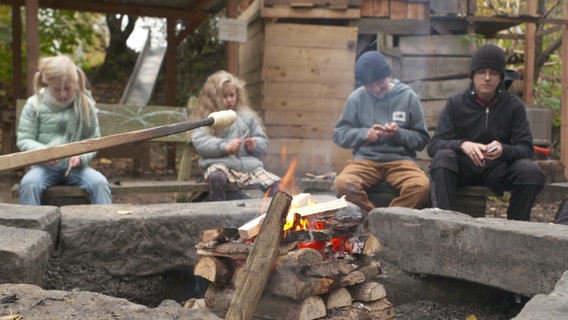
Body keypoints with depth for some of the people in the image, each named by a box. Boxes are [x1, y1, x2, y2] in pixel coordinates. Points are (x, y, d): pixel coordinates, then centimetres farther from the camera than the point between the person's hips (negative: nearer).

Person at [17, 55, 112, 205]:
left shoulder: (85, 104, 2)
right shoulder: (35, 104, -1)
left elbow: (93, 139, 7)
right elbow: (24, 139, 3)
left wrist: (81, 156, -15)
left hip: (76, 167, 1)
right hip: (45, 166, -1)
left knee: (100, 182, -29)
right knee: (29, 183, -33)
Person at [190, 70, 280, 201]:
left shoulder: (247, 116, 18)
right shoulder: (206, 118, 8)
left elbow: (263, 141, 19)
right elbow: (200, 142, -6)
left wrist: (254, 145, -5)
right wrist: (224, 146, -18)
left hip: (248, 163, 3)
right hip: (219, 163, -3)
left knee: (274, 183, -20)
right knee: (217, 178, -38)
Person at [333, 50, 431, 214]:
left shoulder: (408, 97, 5)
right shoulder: (357, 98, 5)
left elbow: (422, 139, 7)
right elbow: (339, 134, 8)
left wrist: (399, 134, -12)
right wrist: (364, 134, -10)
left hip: (400, 159, 0)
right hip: (365, 158, 0)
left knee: (421, 186, -33)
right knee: (342, 184, -33)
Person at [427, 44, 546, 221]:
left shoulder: (514, 105, 1)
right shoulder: (455, 103, -1)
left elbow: (526, 148, -6)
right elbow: (434, 145, -11)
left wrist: (503, 150, -30)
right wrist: (463, 145, -32)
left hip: (497, 169, 1)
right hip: (463, 167, -1)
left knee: (531, 171, -28)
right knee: (443, 157, -32)